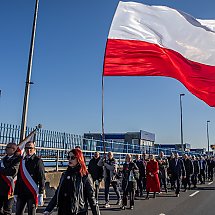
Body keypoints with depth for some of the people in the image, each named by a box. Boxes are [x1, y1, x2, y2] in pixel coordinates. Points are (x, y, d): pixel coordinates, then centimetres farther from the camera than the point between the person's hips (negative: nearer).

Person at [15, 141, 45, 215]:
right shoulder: (22, 161, 12)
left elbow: (42, 178, -9)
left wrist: (41, 194, -15)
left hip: (32, 193, -5)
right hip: (21, 193, 5)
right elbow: (18, 178, 16)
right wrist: (16, 193, 14)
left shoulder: (38, 161, -4)